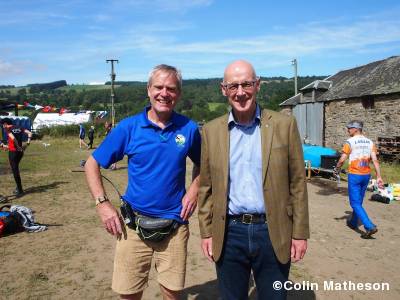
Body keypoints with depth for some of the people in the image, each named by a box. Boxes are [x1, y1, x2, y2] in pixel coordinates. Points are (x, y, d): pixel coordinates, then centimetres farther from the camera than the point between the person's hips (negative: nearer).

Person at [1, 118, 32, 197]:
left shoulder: (7, 129, -7)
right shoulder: (19, 128, 10)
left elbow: (13, 138, -25)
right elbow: (29, 133, 3)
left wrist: (18, 147, -16)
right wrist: (27, 143, 1)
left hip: (13, 152, -7)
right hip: (20, 151, 7)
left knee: (15, 170, 0)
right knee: (16, 169, 21)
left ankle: (20, 190, 2)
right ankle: (18, 188, 26)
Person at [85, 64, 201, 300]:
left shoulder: (188, 128, -2)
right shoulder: (128, 127, -5)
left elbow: (202, 164, 15)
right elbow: (92, 164, 2)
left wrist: (194, 190, -2)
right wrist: (102, 203, -7)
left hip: (174, 224, 1)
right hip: (134, 223, 0)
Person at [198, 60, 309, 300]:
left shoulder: (284, 125, -3)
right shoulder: (211, 131, 2)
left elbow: (297, 183, -1)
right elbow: (206, 187, 5)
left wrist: (300, 233, -2)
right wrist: (206, 232, 4)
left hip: (273, 233, -1)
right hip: (228, 234, 2)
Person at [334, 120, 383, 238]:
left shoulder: (350, 142, -11)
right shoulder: (370, 142, 5)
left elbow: (342, 159, -13)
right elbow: (375, 160, -2)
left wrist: (337, 169, 5)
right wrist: (379, 177, -4)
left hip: (354, 175, -6)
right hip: (366, 175, 7)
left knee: (355, 203, -2)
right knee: (358, 201, 20)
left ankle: (370, 227, -13)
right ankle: (353, 222, 35)